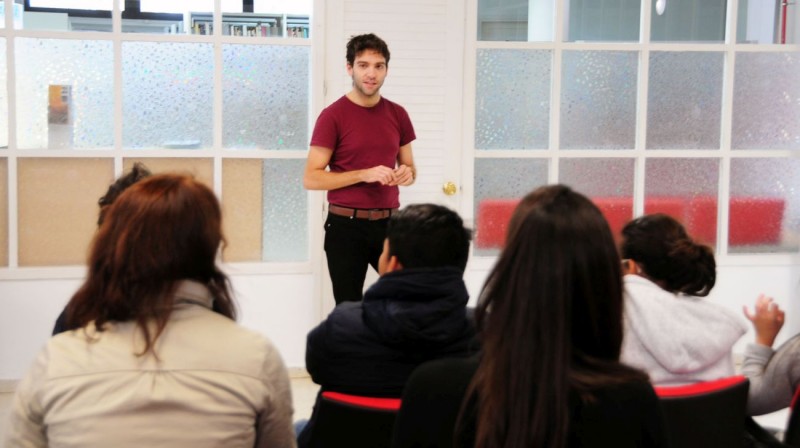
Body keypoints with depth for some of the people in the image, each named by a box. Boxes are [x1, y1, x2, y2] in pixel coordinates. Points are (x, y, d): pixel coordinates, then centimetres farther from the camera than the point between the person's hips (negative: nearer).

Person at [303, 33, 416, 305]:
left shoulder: (397, 114, 7)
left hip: (389, 223, 4)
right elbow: (311, 178, -11)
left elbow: (409, 167, 18)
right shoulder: (333, 116, -8)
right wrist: (364, 174, -20)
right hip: (347, 225, -4)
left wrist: (408, 174, -7)